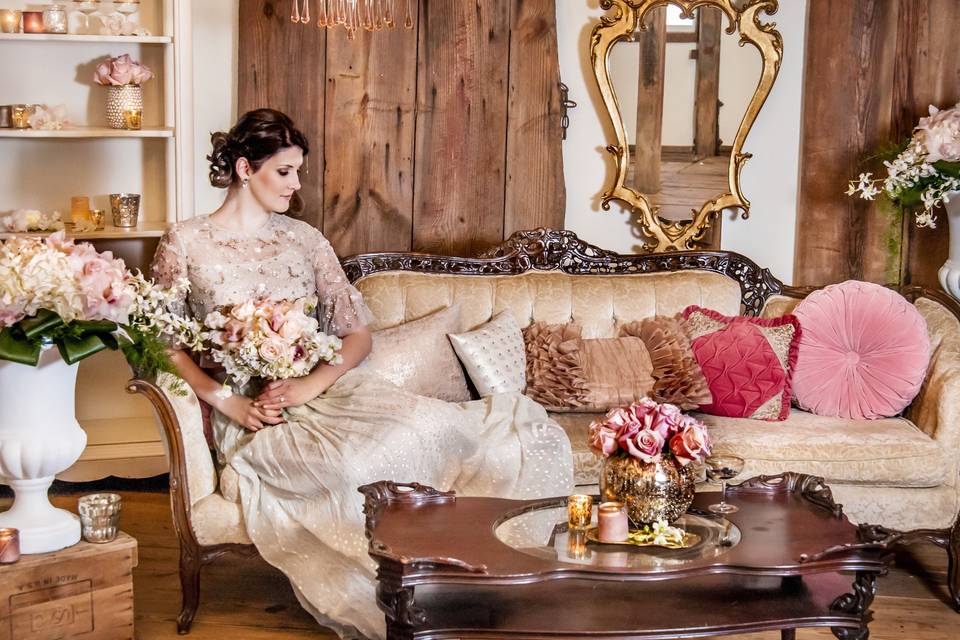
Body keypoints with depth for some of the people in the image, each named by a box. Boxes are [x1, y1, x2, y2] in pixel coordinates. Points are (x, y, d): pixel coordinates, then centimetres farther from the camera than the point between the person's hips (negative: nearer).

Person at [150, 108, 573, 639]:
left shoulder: (304, 239, 13)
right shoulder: (185, 243, 5)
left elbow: (357, 334, 9)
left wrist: (310, 385, -10)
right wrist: (227, 401, -13)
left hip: (323, 390, 4)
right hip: (248, 413, -3)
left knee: (424, 425, -29)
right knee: (353, 461, -35)